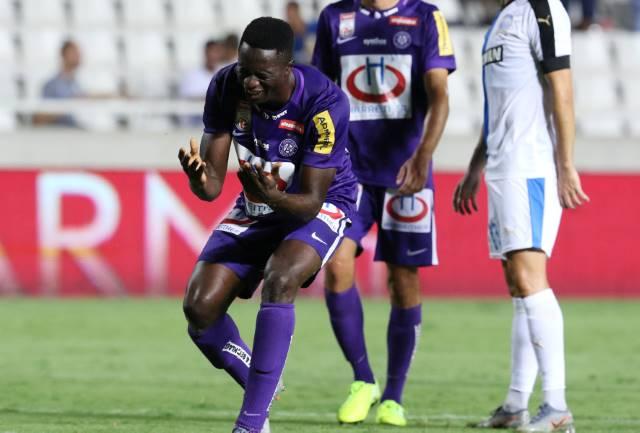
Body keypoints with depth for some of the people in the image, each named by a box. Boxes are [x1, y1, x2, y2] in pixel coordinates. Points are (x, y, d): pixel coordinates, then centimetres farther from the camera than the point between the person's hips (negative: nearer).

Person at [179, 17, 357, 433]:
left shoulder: (324, 104, -30)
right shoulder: (226, 88, -18)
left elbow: (310, 201, -26)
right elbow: (212, 185, -15)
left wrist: (273, 197, -48)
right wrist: (199, 177, -40)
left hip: (320, 207, -5)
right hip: (255, 209, 5)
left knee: (279, 281, -34)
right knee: (200, 308, -10)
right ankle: (262, 392, 17)